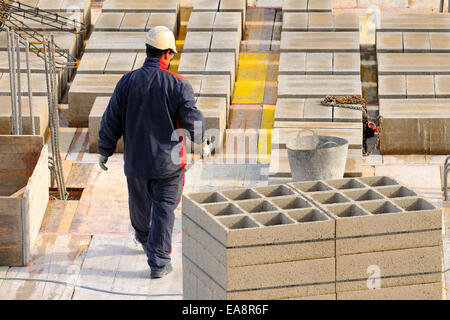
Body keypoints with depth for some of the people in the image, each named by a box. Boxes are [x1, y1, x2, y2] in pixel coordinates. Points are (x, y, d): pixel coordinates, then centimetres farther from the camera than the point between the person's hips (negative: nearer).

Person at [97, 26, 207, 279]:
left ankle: (144, 237, 51)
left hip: (136, 160, 3)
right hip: (169, 161, -3)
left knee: (140, 201, 24)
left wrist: (105, 151, 12)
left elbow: (111, 121, -1)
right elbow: (193, 120, -9)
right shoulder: (177, 85, -14)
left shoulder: (128, 82, -7)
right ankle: (158, 262, 2)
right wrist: (202, 142, 12)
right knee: (164, 209, 4)